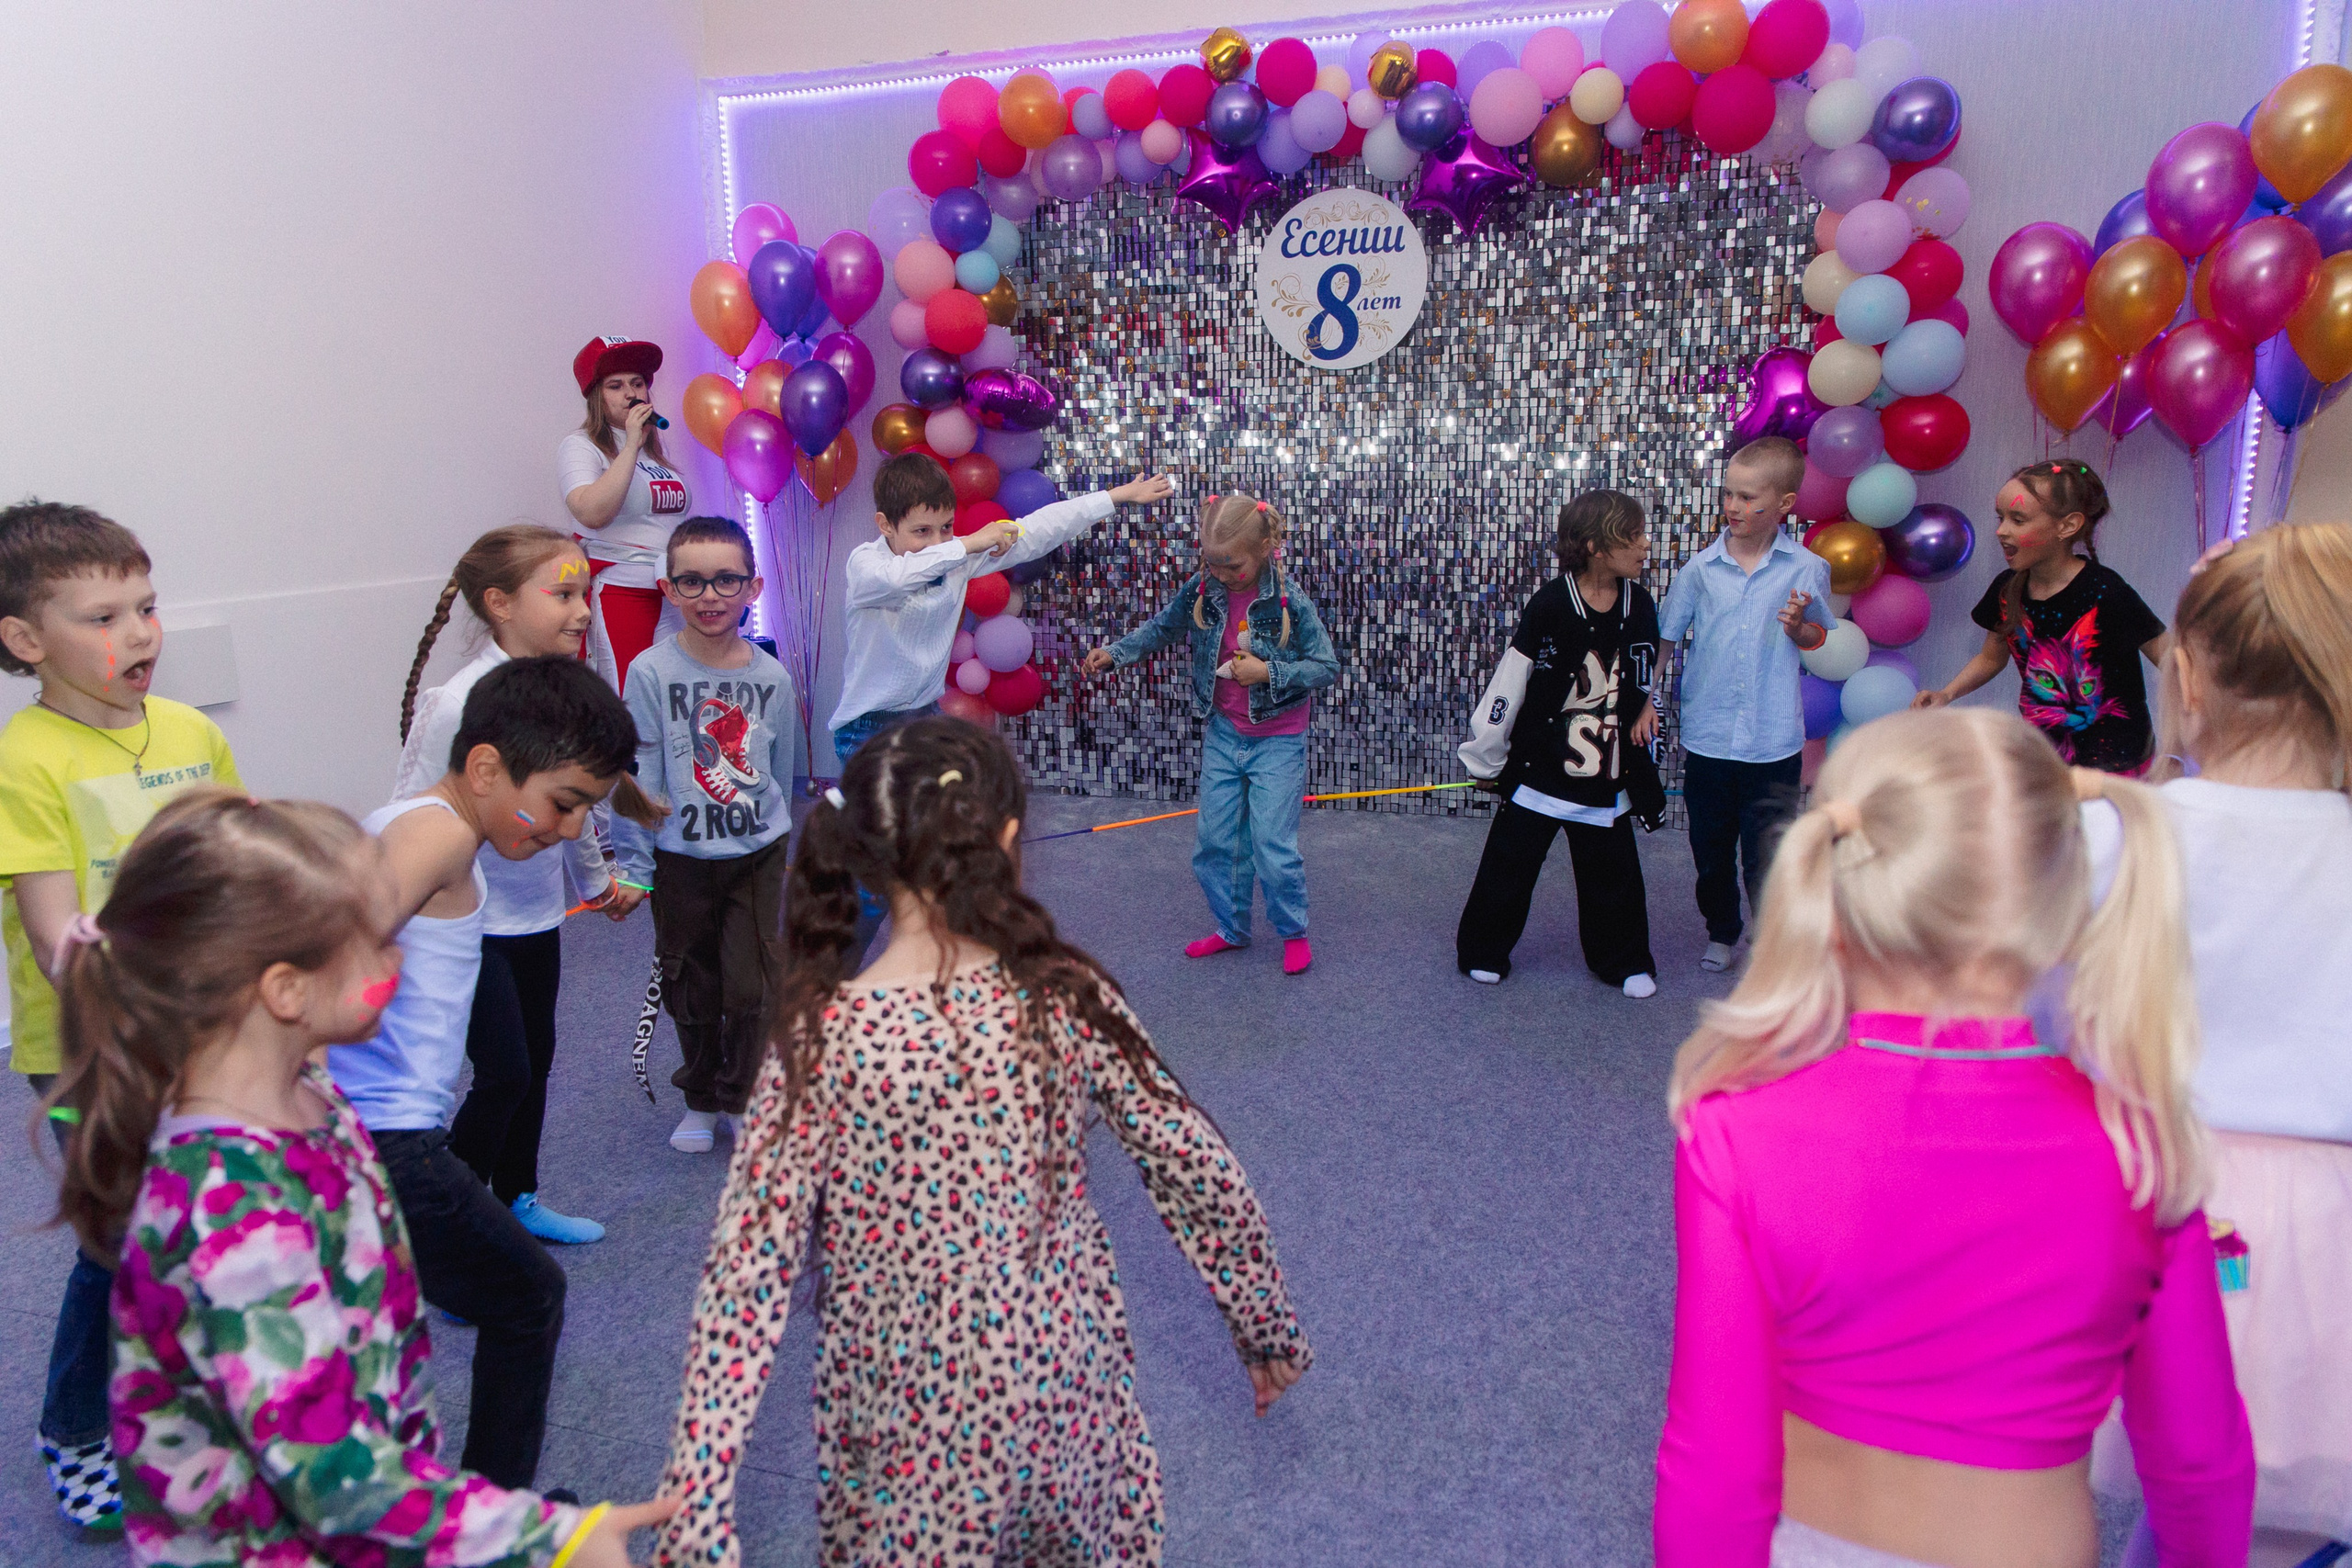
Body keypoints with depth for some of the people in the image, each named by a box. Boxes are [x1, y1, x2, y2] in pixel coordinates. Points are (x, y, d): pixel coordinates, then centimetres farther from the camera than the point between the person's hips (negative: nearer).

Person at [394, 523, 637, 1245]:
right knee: (503, 1072, -5)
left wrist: (596, 877, 24)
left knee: (535, 1060, 18)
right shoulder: (459, 704, -24)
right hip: (472, 922, -7)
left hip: (538, 913, 7)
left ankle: (518, 1199, 37)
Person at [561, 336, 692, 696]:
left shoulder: (655, 447, 18)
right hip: (616, 591, -6)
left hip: (674, 593, 6)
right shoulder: (581, 446, -2)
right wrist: (631, 446, -17)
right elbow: (592, 513, -20)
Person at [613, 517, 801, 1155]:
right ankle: (700, 1099, 33)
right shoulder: (651, 672, -10)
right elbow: (640, 776, -8)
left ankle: (746, 1099, 22)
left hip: (758, 855, 1)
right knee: (692, 989, 12)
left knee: (752, 987, -1)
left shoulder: (772, 678, -3)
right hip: (681, 859, -1)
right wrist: (633, 866, -9)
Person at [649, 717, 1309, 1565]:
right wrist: (1267, 1326, 8)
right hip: (1070, 1399, 2)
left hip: (913, 1430, -1)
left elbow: (747, 1278, -18)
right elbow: (1200, 1176, -7)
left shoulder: (822, 1039, -18)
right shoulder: (1070, 997, -13)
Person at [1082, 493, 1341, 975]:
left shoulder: (1289, 601, -19)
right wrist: (1115, 653, -5)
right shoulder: (1202, 590, -7)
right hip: (1222, 733, 5)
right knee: (1215, 840, 12)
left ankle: (1294, 932, 21)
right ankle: (1230, 928, 31)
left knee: (1272, 846, -3)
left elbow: (1327, 667, -13)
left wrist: (1268, 673, -24)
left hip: (1276, 740, -5)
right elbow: (1161, 628, 10)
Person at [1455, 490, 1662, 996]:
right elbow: (1508, 683, -11)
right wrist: (1485, 757, -6)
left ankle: (1624, 961, 29)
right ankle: (1483, 951, 26)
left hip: (1606, 772, 4)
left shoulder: (1639, 605, -1)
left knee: (1613, 870, 11)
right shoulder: (1551, 605, -17)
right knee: (1509, 864, 7)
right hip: (1539, 769, -4)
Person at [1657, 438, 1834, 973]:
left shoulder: (1805, 569, -3)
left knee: (1767, 853, 0)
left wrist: (1798, 626, -14)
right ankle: (1721, 934, 36)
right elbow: (1665, 638, 5)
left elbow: (1816, 641, 8)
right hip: (1707, 736, 2)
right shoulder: (1701, 568, -1)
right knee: (1711, 849, 15)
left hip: (1773, 741, -2)